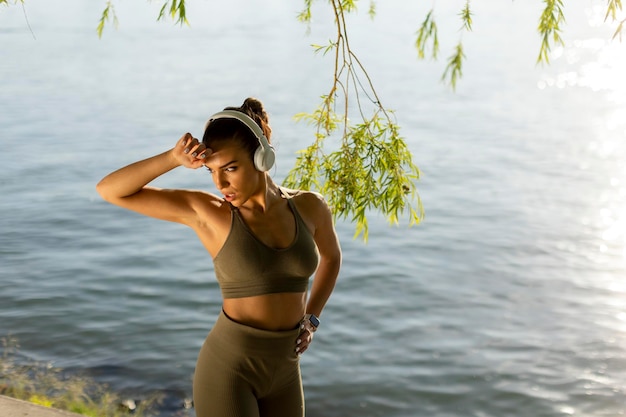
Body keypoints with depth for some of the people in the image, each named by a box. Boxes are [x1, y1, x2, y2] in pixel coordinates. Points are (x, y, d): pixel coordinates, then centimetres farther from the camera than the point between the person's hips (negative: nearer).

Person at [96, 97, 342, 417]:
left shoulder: (309, 206, -1)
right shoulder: (207, 211, -10)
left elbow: (331, 256, 21)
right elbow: (109, 191, -13)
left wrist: (310, 320, 11)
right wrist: (173, 159, -24)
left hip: (282, 373, 5)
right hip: (227, 368, -5)